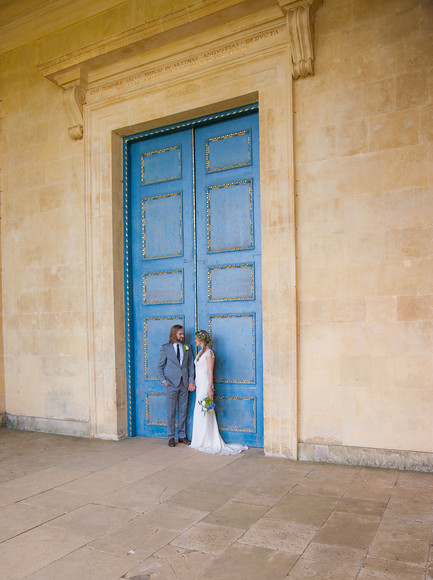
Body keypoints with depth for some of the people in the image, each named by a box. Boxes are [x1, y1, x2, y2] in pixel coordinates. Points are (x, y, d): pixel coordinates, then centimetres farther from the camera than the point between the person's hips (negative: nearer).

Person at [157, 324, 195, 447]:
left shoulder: (187, 348, 9)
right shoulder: (165, 348, 1)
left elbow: (191, 365, 10)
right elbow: (160, 366, 4)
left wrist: (191, 381, 2)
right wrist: (163, 380, -6)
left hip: (184, 384, 3)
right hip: (171, 384, -3)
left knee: (183, 411, 8)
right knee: (171, 412, 2)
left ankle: (182, 436, 18)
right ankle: (171, 437, 12)